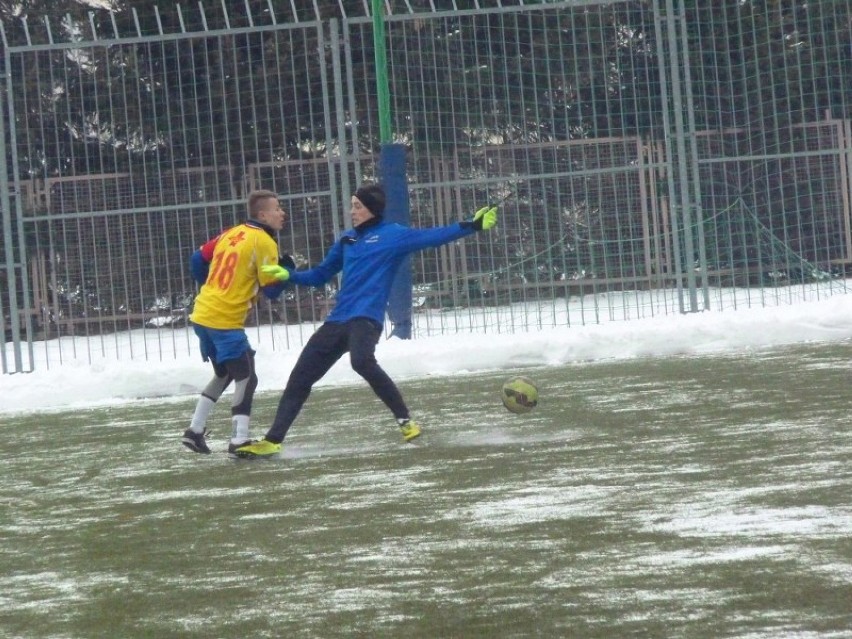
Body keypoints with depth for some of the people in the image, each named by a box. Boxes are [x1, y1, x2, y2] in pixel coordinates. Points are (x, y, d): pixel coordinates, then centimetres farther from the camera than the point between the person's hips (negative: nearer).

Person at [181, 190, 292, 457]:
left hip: (202, 315, 8)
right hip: (226, 322, -8)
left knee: (224, 374, 24)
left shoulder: (232, 233, 12)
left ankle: (195, 430, 24)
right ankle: (239, 441, -8)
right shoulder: (264, 242, -9)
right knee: (246, 378, -2)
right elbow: (271, 289, -11)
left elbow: (198, 259, 15)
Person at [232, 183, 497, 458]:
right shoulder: (347, 240, 19)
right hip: (337, 320, 7)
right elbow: (320, 275, 27)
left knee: (362, 361, -35)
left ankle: (405, 420, -19)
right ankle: (272, 441, 12)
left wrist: (472, 226, -20)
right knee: (300, 377, 5)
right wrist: (288, 275, 12)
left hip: (366, 318, -7)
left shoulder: (393, 235, 0)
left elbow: (431, 237, -10)